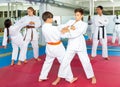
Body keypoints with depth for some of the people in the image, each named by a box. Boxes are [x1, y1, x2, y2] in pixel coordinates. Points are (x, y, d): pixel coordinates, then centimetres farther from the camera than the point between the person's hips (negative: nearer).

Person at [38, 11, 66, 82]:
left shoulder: (43, 27, -3)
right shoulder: (54, 28, -26)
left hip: (49, 47, 7)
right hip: (57, 47, -7)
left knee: (48, 62, 22)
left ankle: (42, 77, 31)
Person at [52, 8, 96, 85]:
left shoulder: (84, 24, -5)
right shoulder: (71, 22, 10)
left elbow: (76, 34, -19)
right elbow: (63, 28, -3)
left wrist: (67, 31, -14)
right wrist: (69, 29, -21)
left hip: (80, 45, -3)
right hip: (71, 45, 3)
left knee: (86, 61, 3)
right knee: (65, 61, 1)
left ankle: (92, 77, 26)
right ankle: (59, 78, 15)